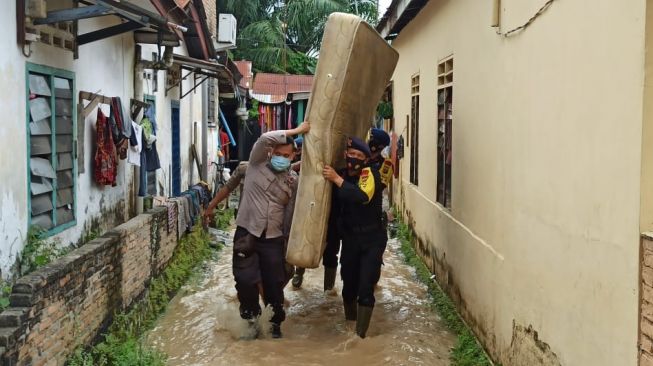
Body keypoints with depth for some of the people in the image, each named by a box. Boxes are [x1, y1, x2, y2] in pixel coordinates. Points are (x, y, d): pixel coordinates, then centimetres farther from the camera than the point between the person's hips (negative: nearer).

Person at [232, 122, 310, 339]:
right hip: (247, 233, -2)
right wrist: (296, 131, -15)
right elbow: (265, 139, -20)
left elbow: (290, 212, 10)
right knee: (246, 280, -6)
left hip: (273, 238, 2)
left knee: (274, 284, 6)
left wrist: (287, 240, 7)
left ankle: (275, 323, 25)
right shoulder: (257, 164, -1)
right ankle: (251, 316, 19)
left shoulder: (293, 180, 6)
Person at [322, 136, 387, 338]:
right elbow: (336, 208, 17)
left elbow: (363, 196, -32)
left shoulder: (370, 173, -12)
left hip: (372, 239, -5)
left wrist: (337, 179, -29)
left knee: (365, 289, -11)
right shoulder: (341, 175, 5)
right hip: (350, 238, 5)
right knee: (349, 286, 11)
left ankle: (360, 335, -1)